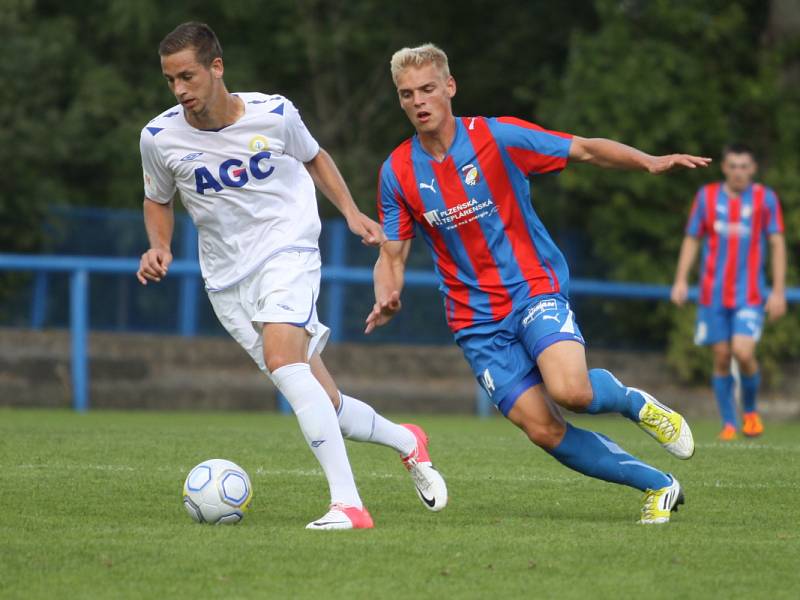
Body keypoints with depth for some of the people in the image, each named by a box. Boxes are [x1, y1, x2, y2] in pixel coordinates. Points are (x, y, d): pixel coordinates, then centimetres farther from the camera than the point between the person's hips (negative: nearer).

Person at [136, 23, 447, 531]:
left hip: (287, 253, -3)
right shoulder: (160, 138, -4)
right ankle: (407, 442, 30)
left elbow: (313, 157, 14)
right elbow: (159, 200, 15)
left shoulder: (274, 114, -7)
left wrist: (351, 212, 4)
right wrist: (159, 246, -5)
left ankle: (348, 503, -33)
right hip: (228, 279, 3)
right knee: (324, 407, -1)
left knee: (282, 360, -31)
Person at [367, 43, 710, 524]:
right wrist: (387, 299, -15)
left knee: (570, 391, -29)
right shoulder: (397, 172, 0)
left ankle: (633, 402, 7)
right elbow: (393, 254, 7)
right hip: (476, 320, 3)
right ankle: (658, 485, 7)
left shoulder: (497, 137, -9)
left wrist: (650, 162, -21)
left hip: (534, 288, -3)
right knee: (544, 431, -9)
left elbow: (586, 150, -5)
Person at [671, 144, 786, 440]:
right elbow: (692, 239, 11)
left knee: (743, 353, -17)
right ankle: (729, 424, 12)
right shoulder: (707, 196, 6)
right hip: (713, 292, 2)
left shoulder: (765, 198, 2)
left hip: (750, 294, -2)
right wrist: (681, 280, 2)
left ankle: (750, 410, 9)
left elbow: (777, 245, 3)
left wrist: (779, 291, -3)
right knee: (721, 357, 1)